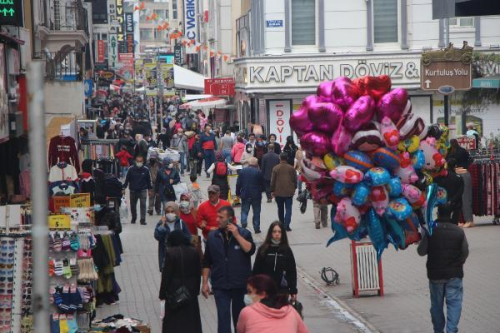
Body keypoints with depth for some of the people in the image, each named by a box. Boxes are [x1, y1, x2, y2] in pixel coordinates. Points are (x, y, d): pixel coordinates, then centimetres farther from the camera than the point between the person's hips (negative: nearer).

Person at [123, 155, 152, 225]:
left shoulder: (146, 170, -3)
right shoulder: (131, 169, -5)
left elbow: (148, 180, 6)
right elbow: (127, 179, 0)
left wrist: (150, 189, 8)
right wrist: (124, 188, -6)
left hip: (143, 190, -1)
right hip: (133, 190, 1)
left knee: (143, 205, -10)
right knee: (132, 205, 13)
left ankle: (143, 220, -8)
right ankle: (133, 218, 33)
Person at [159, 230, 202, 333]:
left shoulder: (170, 252, -13)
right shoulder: (194, 252, 2)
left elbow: (166, 274, -12)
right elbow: (198, 273, 7)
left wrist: (162, 293, -5)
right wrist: (196, 289, 15)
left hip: (175, 290, -4)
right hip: (191, 290, 4)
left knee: (174, 318, 2)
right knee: (191, 318, 10)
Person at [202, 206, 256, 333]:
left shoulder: (244, 233, -3)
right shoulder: (213, 236, 2)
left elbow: (250, 250, -20)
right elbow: (207, 262, 6)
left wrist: (237, 235, -21)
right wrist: (205, 283, 3)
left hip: (240, 284, -1)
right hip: (220, 285, 1)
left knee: (239, 315, 14)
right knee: (223, 316, -6)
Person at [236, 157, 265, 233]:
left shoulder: (242, 171, -2)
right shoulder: (259, 172, -9)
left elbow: (238, 184, -1)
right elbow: (262, 185, -3)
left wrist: (238, 193, 9)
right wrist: (261, 190, 17)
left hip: (245, 195, 1)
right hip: (256, 195, -1)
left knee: (244, 212, 9)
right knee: (256, 212, 9)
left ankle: (243, 225, -12)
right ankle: (256, 228, 10)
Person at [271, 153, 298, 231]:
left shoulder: (276, 168, -5)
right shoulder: (291, 168, -2)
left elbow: (273, 181, -2)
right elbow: (295, 180, 5)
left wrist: (272, 191, 7)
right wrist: (294, 188, 20)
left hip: (278, 192, 0)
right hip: (289, 192, 0)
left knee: (280, 209, 15)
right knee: (288, 209, 0)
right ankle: (286, 226, -12)